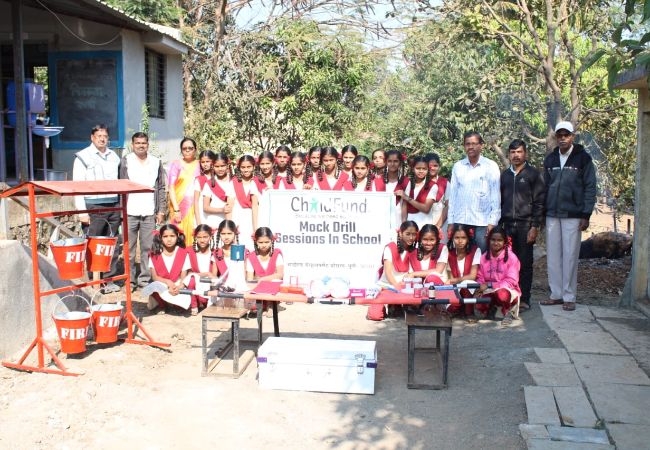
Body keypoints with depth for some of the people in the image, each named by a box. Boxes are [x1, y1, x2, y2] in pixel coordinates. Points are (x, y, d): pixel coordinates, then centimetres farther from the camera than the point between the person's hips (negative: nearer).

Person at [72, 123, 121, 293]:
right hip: (93, 208, -4)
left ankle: (109, 280, 14)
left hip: (113, 206, 4)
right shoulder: (83, 157, 1)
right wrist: (82, 212, -12)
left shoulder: (114, 157, 15)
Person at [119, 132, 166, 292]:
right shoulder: (126, 161, 7)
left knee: (148, 248, 4)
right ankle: (129, 280, 9)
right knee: (129, 248, 1)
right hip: (130, 212, -1)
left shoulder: (156, 162, 11)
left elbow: (161, 188, 12)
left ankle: (145, 279, 14)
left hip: (149, 213, 1)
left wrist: (161, 210, 6)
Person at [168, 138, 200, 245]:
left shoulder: (199, 165, 12)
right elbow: (171, 188, 2)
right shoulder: (176, 164, 8)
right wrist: (176, 210, -9)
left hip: (196, 207, 1)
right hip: (180, 206, -1)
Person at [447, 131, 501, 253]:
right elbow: (452, 195, 12)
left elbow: (496, 196, 2)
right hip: (460, 221, 2)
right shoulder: (458, 166, 10)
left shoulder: (491, 166, 3)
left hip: (482, 222, -2)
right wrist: (450, 221, 8)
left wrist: (493, 221, -5)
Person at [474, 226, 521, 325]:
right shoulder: (484, 257, 3)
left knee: (502, 292, -40)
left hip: (508, 291, -4)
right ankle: (490, 308, 13)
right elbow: (480, 277, 6)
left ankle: (508, 312, -5)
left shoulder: (511, 257, -11)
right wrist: (479, 290, -17)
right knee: (478, 306, -27)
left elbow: (511, 282, -15)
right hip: (489, 293, 4)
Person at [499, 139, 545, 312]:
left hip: (525, 226, -3)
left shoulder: (534, 174, 2)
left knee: (525, 264, 1)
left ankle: (524, 299, 8)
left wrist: (534, 226, -10)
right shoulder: (504, 175, 14)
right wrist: (498, 224, 11)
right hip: (507, 226, 4)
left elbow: (539, 202, -2)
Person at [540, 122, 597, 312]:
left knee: (570, 256, -1)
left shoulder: (583, 157, -1)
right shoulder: (550, 159, 11)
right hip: (552, 215, 4)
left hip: (573, 215, -4)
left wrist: (586, 215, -9)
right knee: (553, 256, 6)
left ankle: (569, 297, 7)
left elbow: (590, 188, -3)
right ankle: (556, 294, 15)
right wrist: (542, 212, 8)